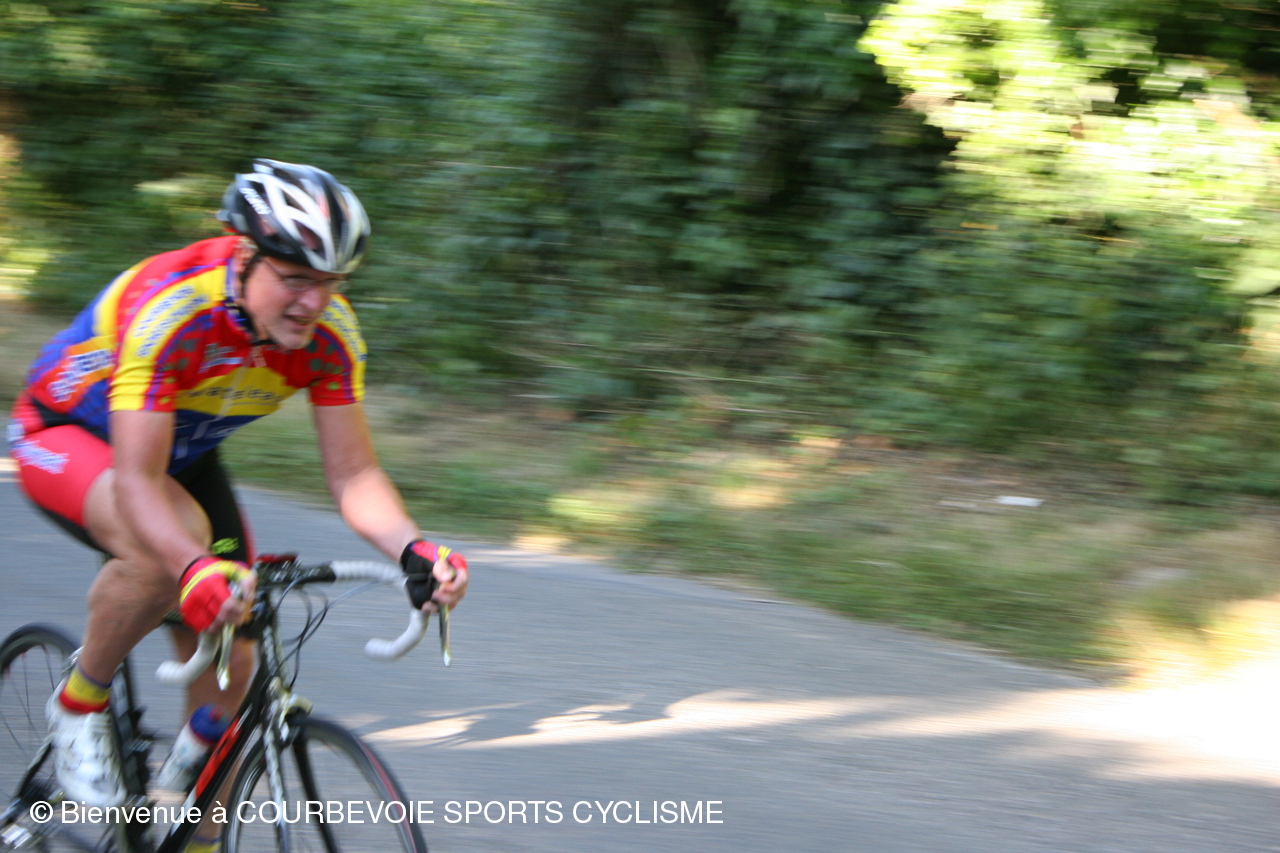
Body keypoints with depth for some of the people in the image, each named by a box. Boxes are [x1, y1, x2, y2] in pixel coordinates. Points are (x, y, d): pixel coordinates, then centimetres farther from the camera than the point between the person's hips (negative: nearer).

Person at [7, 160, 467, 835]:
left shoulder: (330, 332, -21)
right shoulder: (170, 308, -38)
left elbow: (353, 476, -19)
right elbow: (137, 482, -42)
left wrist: (412, 549, -39)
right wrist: (196, 571, -60)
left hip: (185, 451, 6)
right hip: (65, 434, -6)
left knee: (229, 664, -4)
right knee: (176, 538, -36)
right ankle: (79, 704, -13)